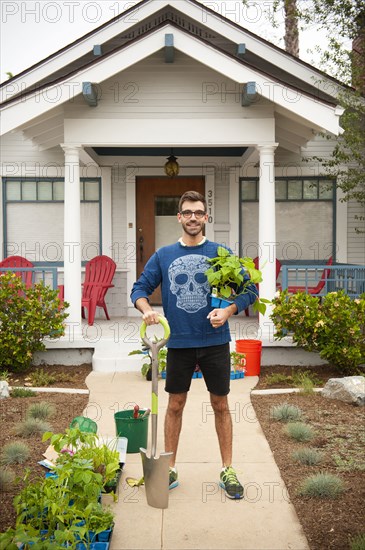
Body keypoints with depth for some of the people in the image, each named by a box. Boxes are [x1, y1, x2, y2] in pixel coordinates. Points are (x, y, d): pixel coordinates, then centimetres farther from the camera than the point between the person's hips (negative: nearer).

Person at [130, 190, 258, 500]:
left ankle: (228, 470, 25)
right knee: (175, 405, 11)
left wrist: (228, 311, -17)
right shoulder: (163, 256, 4)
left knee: (220, 405, 10)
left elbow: (249, 290, 0)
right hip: (179, 343, 1)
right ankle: (170, 469, 26)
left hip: (215, 341, -1)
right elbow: (140, 288, 5)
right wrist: (147, 309, -16)